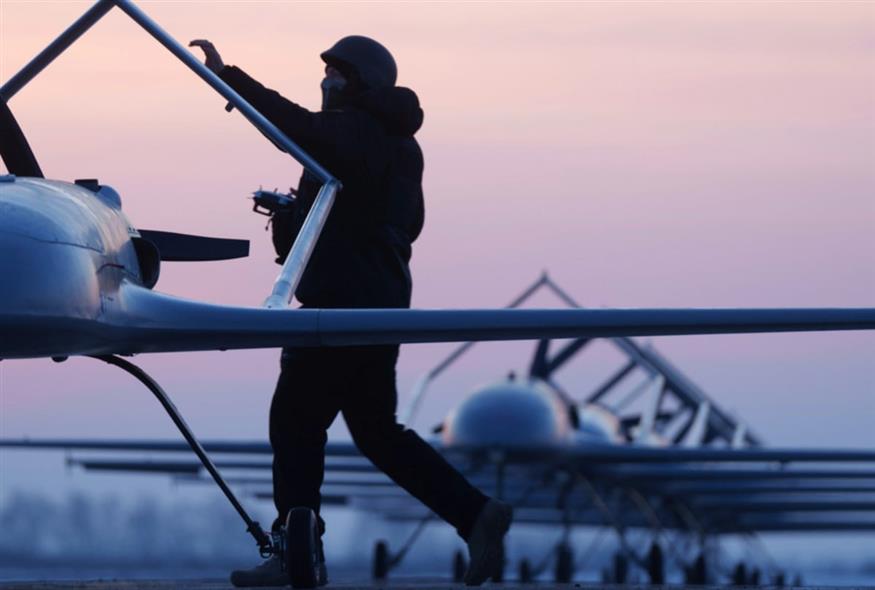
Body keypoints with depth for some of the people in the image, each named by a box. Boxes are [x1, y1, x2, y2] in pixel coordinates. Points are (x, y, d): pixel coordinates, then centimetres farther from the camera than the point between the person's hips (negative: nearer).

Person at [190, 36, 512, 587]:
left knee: (296, 419, -2)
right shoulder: (400, 145, 17)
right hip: (383, 299, 9)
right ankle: (476, 514, 7)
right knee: (377, 431, 15)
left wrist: (228, 75, -28)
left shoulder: (353, 132, -12)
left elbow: (295, 123, -30)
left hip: (343, 302, -9)